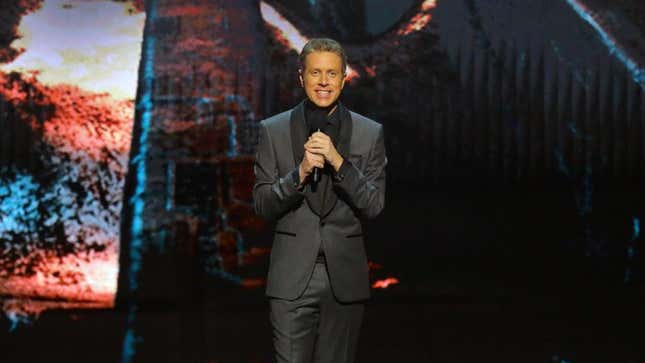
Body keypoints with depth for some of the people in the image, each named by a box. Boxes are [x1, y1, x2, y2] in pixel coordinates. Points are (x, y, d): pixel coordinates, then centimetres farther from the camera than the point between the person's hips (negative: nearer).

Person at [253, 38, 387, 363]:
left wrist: (338, 162, -16)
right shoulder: (273, 131, 3)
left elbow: (374, 205, -3)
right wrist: (300, 173, -17)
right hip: (292, 278, -1)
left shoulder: (370, 133, 3)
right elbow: (263, 205, 0)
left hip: (345, 279, 1)